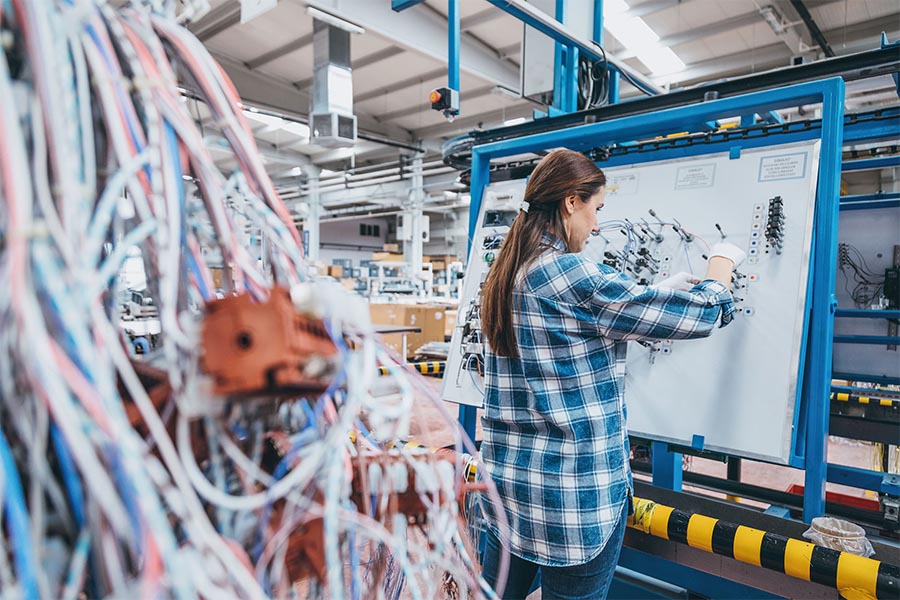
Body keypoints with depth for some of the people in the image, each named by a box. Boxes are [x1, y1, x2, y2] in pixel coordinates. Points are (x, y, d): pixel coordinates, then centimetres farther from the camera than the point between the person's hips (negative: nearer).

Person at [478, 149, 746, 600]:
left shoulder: (504, 275, 6)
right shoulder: (572, 274, -19)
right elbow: (702, 314, -12)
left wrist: (661, 292, 22)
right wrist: (723, 259, 9)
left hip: (507, 476, 8)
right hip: (574, 491, -8)